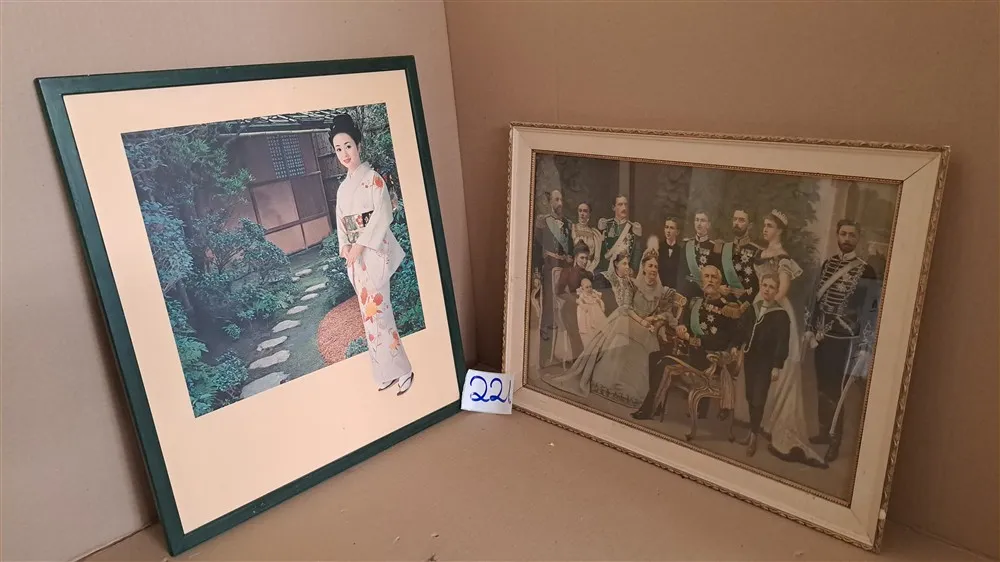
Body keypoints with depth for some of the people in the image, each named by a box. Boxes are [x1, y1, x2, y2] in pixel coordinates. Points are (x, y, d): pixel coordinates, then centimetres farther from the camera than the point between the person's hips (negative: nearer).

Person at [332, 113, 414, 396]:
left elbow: (383, 215, -13)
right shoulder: (343, 187, 15)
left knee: (375, 310, -10)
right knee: (370, 313, 9)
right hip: (355, 256, 7)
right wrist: (345, 246, -3)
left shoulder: (373, 178, -5)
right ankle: (387, 372, 17)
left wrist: (360, 244, -17)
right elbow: (341, 223, 15)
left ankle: (401, 370, 1)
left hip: (373, 252, -7)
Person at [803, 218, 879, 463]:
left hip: (843, 339, -5)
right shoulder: (828, 263, 8)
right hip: (821, 335, 5)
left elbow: (869, 308, -8)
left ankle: (835, 440, 11)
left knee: (835, 389, -1)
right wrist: (810, 329, 6)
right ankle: (824, 431, 28)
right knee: (821, 386, 13)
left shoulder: (865, 270, -8)